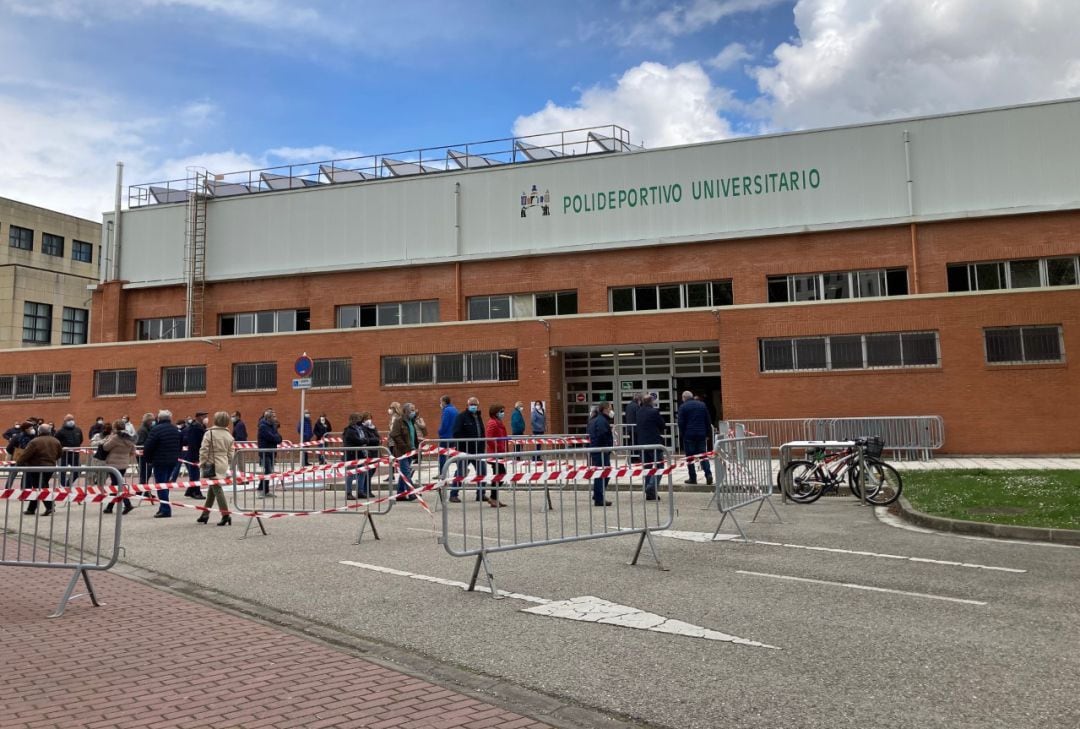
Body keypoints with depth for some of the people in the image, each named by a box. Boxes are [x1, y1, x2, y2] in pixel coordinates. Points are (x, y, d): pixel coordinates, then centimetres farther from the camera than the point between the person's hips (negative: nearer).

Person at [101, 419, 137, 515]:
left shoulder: (115, 437, -16)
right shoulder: (129, 439, 7)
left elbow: (105, 447, -7)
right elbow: (133, 452, 13)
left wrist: (109, 437, 3)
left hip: (114, 464, -8)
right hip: (124, 465, 8)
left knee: (117, 486, -5)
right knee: (115, 485, 16)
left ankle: (127, 504, -16)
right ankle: (109, 507, 24)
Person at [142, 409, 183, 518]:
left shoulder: (156, 429, -13)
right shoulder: (176, 430, 10)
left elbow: (148, 446, -13)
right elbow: (181, 444, 18)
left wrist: (147, 459, 1)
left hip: (160, 462, -7)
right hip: (173, 461, 7)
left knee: (161, 485, -2)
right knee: (165, 484, 17)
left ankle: (165, 510, -5)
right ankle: (164, 508, 19)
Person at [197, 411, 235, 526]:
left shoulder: (210, 433, -11)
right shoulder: (229, 435, 8)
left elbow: (204, 450, -11)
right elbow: (230, 452, 11)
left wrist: (202, 463, 1)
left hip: (212, 465, -6)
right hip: (223, 465, 6)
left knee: (217, 489, -4)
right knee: (212, 489, 17)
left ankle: (226, 515, -10)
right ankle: (205, 514, 26)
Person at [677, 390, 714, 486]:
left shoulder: (683, 407, -2)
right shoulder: (702, 405, 11)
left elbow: (681, 423, -6)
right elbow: (707, 421, 11)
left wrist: (682, 435, 2)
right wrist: (707, 434, 15)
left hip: (688, 435, -3)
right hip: (701, 434, 4)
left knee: (690, 456, 3)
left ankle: (693, 478, 3)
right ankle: (708, 474, -10)